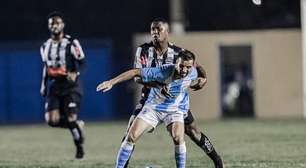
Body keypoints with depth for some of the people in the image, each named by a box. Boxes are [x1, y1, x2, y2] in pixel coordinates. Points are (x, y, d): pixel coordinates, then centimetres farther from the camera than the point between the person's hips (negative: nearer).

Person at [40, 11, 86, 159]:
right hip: (53, 86, 5)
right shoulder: (45, 47, 11)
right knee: (52, 120, -10)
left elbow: (81, 62, -6)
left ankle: (79, 147, 13)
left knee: (71, 118, -11)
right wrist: (43, 85, 20)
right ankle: (77, 125, 18)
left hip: (70, 86, -5)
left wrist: (75, 73, -25)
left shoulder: (71, 43, -8)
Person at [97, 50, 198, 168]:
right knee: (131, 136, -10)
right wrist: (111, 82, -29)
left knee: (178, 137, -25)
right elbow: (135, 72, -27)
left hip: (174, 110, 1)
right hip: (153, 107, -1)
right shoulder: (163, 72, -31)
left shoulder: (192, 73, -19)